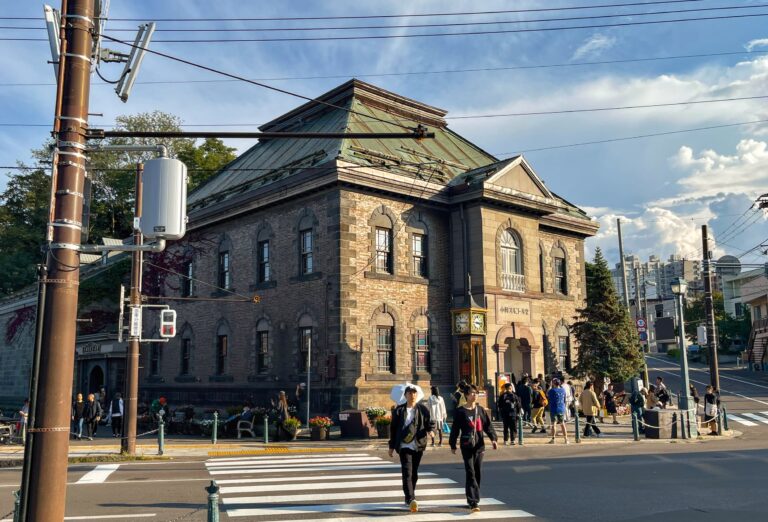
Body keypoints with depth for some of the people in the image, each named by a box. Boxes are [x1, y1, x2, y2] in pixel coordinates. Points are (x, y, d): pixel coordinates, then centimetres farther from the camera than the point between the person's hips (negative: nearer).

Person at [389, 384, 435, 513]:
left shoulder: (423, 409, 4)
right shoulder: (399, 410, 2)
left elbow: (430, 422, 5)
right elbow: (393, 429, 7)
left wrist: (430, 430, -19)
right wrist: (392, 446, 8)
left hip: (418, 446, 2)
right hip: (404, 446, -2)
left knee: (414, 473, 12)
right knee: (407, 472, -14)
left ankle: (409, 498, 28)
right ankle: (411, 500, -21)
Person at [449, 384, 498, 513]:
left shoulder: (480, 410, 7)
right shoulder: (461, 412, -3)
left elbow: (488, 425, 6)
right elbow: (455, 429, 1)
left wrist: (493, 438, -9)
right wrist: (453, 445, 2)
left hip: (479, 446, 4)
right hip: (466, 446, -4)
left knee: (478, 473, 9)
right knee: (470, 473, -10)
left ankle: (473, 499, 23)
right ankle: (473, 502, -14)